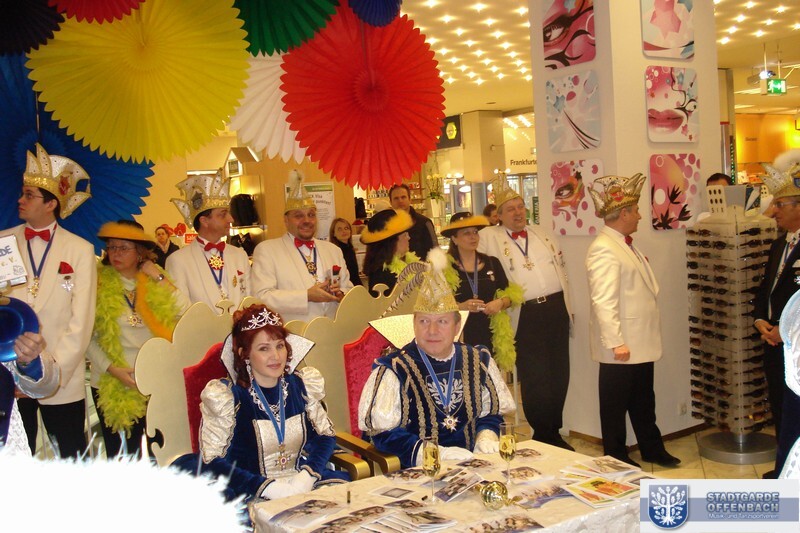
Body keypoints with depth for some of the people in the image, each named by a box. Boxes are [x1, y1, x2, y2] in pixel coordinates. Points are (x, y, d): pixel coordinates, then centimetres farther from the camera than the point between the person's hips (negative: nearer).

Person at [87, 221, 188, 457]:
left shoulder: (154, 284, 3)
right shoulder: (98, 283, -4)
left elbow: (185, 312, -9)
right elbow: (87, 337, -6)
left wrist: (160, 278, -9)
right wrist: (111, 368, -16)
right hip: (111, 384, -2)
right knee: (115, 448, 10)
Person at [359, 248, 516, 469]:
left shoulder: (478, 361, 9)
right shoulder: (393, 370, -5)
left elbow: (492, 412, 20)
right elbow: (383, 433, -8)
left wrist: (486, 437, -2)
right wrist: (437, 454, -17)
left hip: (473, 467, 4)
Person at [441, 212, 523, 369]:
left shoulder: (492, 263, 8)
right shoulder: (446, 268, -2)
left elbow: (511, 294, 12)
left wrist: (501, 303, -8)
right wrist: (461, 306, -19)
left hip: (491, 335, 3)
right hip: (459, 337, -3)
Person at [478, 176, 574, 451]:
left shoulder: (542, 233, 15)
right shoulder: (489, 237, 0)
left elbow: (561, 270, 17)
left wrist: (567, 306, 13)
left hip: (556, 310, 5)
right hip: (525, 317, -4)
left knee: (559, 375, 10)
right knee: (534, 380, -1)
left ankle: (554, 432, 25)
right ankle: (543, 436, 15)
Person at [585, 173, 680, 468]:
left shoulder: (626, 245, 13)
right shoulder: (603, 249, -20)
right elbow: (604, 300, -26)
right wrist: (616, 343, -27)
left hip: (641, 343, 10)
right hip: (622, 346, -10)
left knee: (644, 401, 22)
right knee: (615, 404, 7)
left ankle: (652, 449, 37)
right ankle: (617, 458, 21)